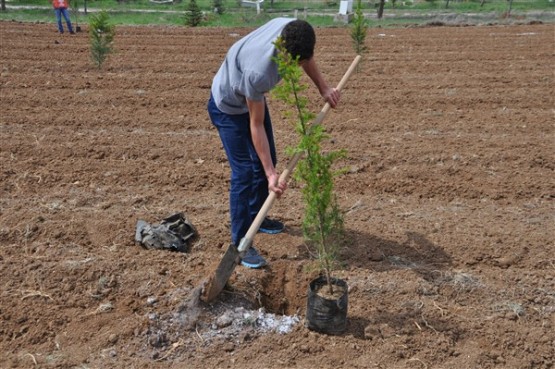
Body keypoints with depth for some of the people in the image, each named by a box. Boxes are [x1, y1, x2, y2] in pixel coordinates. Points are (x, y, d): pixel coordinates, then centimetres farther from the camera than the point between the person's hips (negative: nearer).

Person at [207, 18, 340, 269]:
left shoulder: (293, 30, -25)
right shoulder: (258, 71, -44)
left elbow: (306, 58, 2)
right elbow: (256, 125, -33)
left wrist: (323, 88, -5)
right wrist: (271, 174, -31)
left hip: (252, 98, 8)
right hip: (228, 107, -8)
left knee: (266, 160, 15)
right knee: (244, 171, -13)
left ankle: (255, 217, 35)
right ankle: (240, 244, -3)